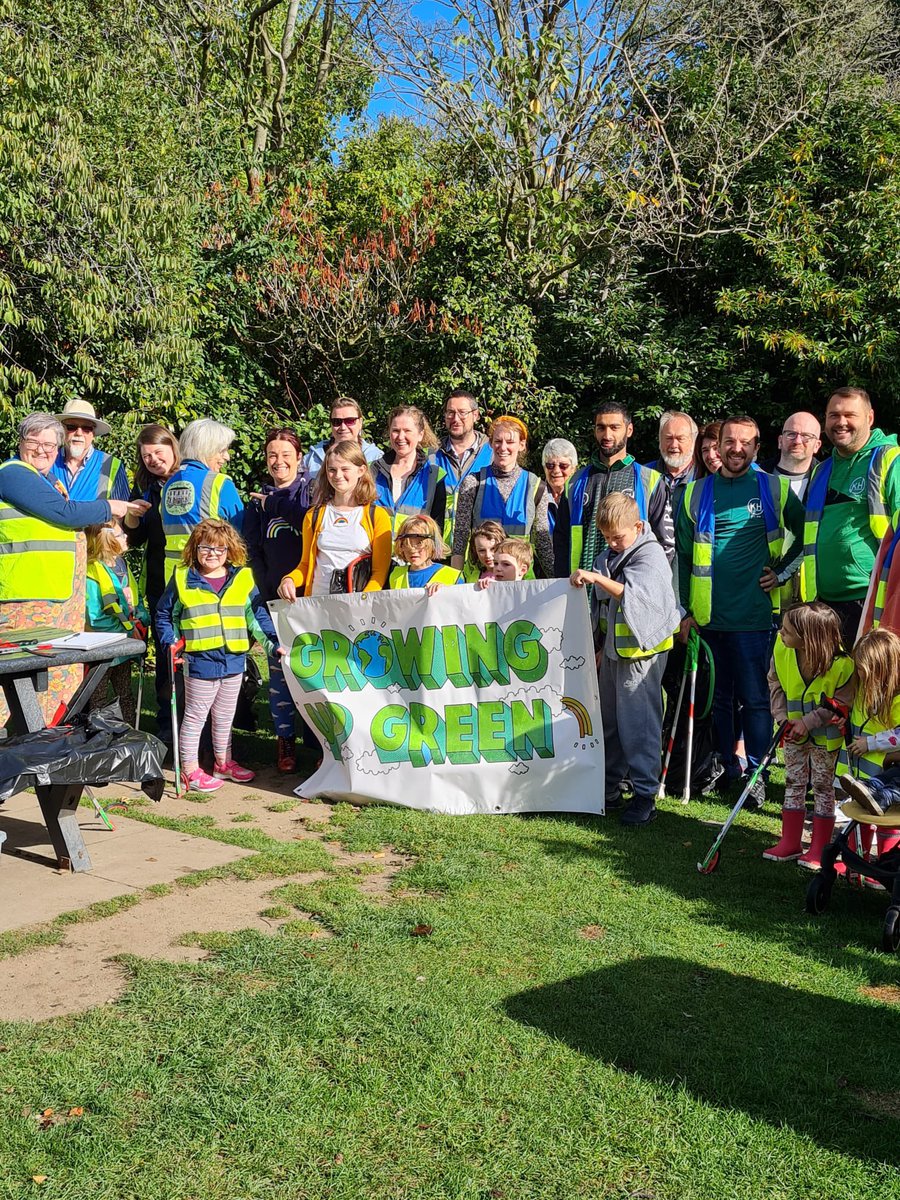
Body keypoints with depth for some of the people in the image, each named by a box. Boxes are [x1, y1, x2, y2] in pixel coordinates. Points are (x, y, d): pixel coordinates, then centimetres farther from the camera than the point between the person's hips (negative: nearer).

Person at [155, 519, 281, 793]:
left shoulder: (243, 578, 4)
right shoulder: (182, 579, -2)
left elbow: (258, 615, 8)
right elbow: (164, 615, 7)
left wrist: (273, 643, 1)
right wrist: (170, 644, -5)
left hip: (234, 660, 4)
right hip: (199, 661, -3)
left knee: (225, 716, 18)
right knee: (195, 716, 7)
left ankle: (224, 762, 33)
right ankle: (190, 770, 16)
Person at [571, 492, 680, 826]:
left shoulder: (651, 555, -13)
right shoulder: (607, 557, 10)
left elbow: (634, 596, -30)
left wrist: (597, 578, -37)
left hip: (641, 651, -8)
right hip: (613, 649, 8)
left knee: (639, 723, -5)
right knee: (609, 720, 13)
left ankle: (645, 795, 3)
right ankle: (611, 786, 24)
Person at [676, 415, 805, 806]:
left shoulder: (775, 489, 4)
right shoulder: (696, 493, 8)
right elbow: (683, 555, 9)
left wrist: (783, 571, 2)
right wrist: (685, 609, 5)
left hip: (755, 614, -2)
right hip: (709, 614, 2)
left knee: (754, 697, 0)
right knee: (719, 696, 12)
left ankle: (756, 773, 11)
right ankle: (727, 767, 24)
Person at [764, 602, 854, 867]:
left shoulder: (841, 665, -28)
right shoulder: (781, 648, -16)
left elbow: (842, 703, -16)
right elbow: (775, 682, 1)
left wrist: (809, 722, -22)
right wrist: (782, 716, -9)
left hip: (825, 735, -4)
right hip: (794, 731, 4)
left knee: (823, 786, 7)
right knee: (793, 783, 12)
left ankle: (819, 849, 17)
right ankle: (790, 842, 22)